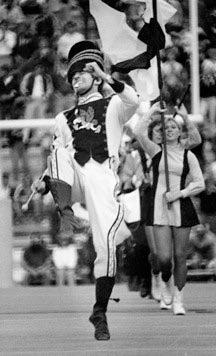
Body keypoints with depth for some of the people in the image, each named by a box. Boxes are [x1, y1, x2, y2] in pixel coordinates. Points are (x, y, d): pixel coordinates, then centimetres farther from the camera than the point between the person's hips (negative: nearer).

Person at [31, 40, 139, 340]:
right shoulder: (64, 118, 26)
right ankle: (66, 214, -31)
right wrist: (45, 183, 3)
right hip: (72, 178, 4)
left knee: (106, 243, -16)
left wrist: (106, 77, -18)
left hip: (101, 176, -4)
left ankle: (100, 313, -9)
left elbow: (133, 101, -8)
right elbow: (59, 157, 21)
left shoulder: (112, 106, 15)